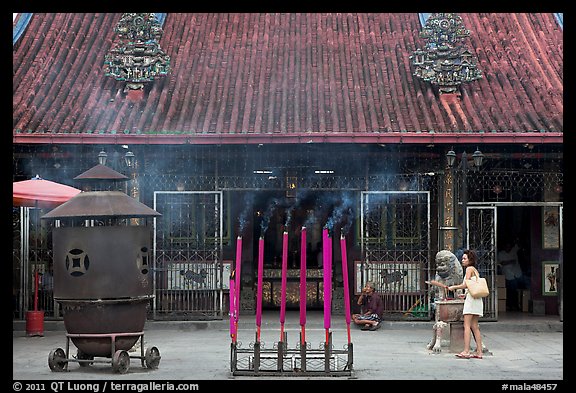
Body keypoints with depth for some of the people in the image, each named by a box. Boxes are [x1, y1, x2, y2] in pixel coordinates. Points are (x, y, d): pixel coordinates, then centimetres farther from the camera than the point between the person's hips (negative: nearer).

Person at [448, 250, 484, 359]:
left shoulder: (469, 269, -5)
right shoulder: (475, 270, 21)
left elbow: (465, 284, -11)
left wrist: (453, 287, 0)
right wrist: (465, 294, 26)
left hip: (471, 299, -9)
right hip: (477, 299, 9)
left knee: (467, 325, -11)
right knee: (474, 326, 8)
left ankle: (466, 351, -16)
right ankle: (479, 352, 4)